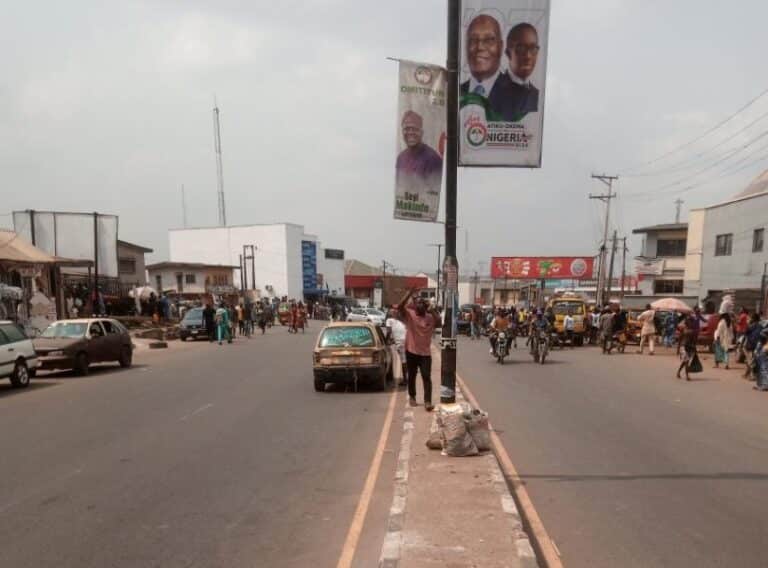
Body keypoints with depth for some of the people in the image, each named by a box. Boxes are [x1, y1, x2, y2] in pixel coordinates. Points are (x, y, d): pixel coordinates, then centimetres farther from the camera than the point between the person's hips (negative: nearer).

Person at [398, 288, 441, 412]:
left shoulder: (430, 317, 3)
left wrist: (432, 310, -17)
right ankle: (412, 397, 31)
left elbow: (440, 323, -14)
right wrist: (409, 294, -26)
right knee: (411, 376, 13)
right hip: (411, 351, -1)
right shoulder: (409, 315, -3)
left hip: (425, 352, 1)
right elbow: (400, 307, -20)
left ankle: (428, 402, -10)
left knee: (427, 377, -7)